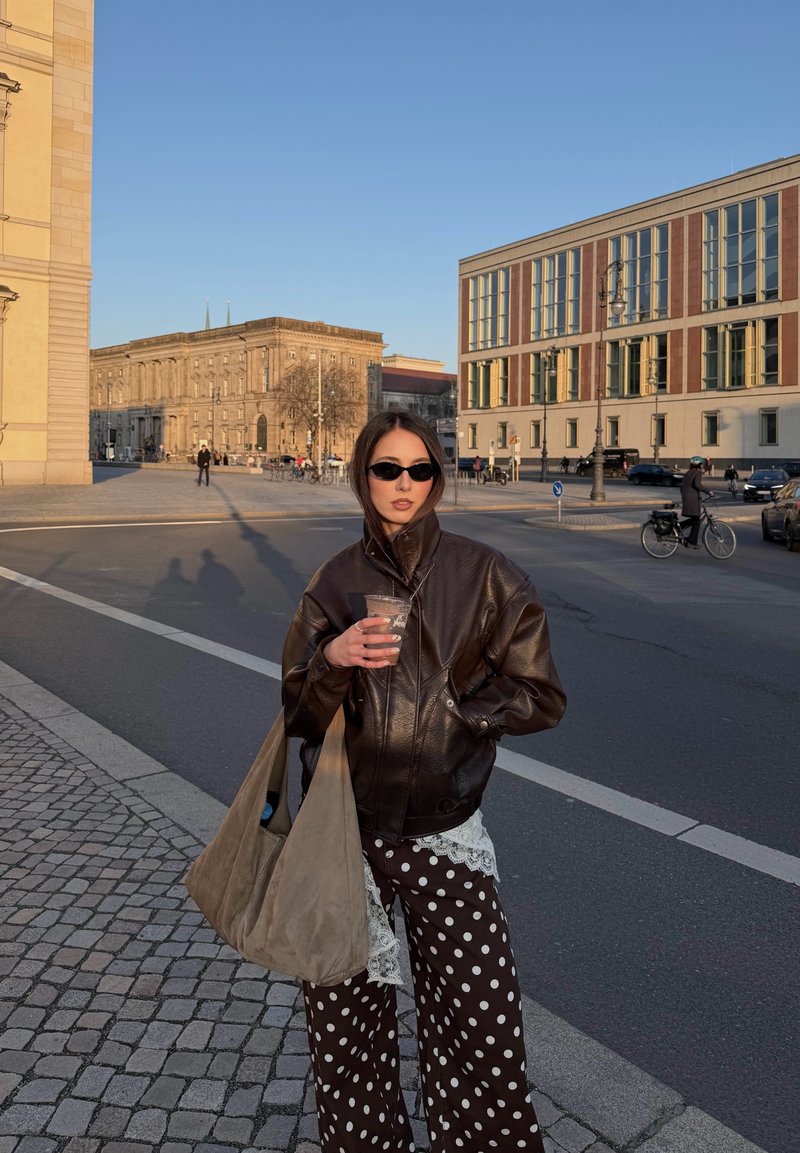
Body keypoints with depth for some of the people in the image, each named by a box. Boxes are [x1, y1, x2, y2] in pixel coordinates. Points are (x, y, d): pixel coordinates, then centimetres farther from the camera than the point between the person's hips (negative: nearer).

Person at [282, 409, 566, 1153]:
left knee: (479, 1023, 0)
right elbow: (300, 714, 1)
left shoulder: (484, 576, -4)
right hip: (343, 828, 2)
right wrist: (332, 658, -18)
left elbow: (540, 698, -1)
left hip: (443, 831, -1)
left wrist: (446, 701, -8)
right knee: (345, 1020, 12)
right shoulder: (335, 582, 2)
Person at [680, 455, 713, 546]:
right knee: (696, 521, 0)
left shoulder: (687, 473, 18)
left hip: (685, 498, 8)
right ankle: (692, 542, 1)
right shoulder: (698, 473, -7)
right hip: (693, 499, -8)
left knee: (694, 519, 19)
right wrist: (708, 491, -18)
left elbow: (682, 486, 21)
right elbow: (697, 484, -23)